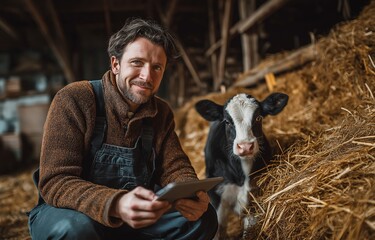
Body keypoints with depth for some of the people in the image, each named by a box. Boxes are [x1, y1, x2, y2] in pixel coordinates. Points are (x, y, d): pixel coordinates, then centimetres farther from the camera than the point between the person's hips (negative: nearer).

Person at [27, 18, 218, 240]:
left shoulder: (162, 113, -1)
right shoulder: (74, 100, -18)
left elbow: (175, 168, -5)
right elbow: (55, 183, -25)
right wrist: (115, 204, -44)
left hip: (136, 216, 5)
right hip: (73, 213, -4)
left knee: (203, 218, -12)